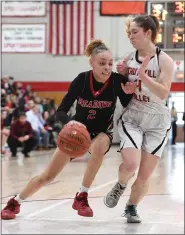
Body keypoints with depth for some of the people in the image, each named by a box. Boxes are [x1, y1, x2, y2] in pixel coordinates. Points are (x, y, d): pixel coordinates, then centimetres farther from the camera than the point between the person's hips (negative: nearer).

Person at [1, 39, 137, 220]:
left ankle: (81, 197, -22)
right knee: (47, 176, 1)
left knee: (98, 148, -39)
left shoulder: (117, 80, -23)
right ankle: (15, 202, 25)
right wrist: (69, 122, -41)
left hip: (102, 132, -1)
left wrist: (129, 94, -32)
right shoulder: (82, 80, -22)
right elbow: (60, 111, -19)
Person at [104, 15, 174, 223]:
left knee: (145, 174, 3)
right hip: (131, 118, 1)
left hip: (157, 122, -1)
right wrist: (120, 75, -7)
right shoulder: (128, 59, 0)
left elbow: (164, 93, -22)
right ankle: (120, 186, 12)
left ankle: (131, 208, 26)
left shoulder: (164, 61, -11)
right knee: (130, 164, -21)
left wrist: (143, 75, -32)